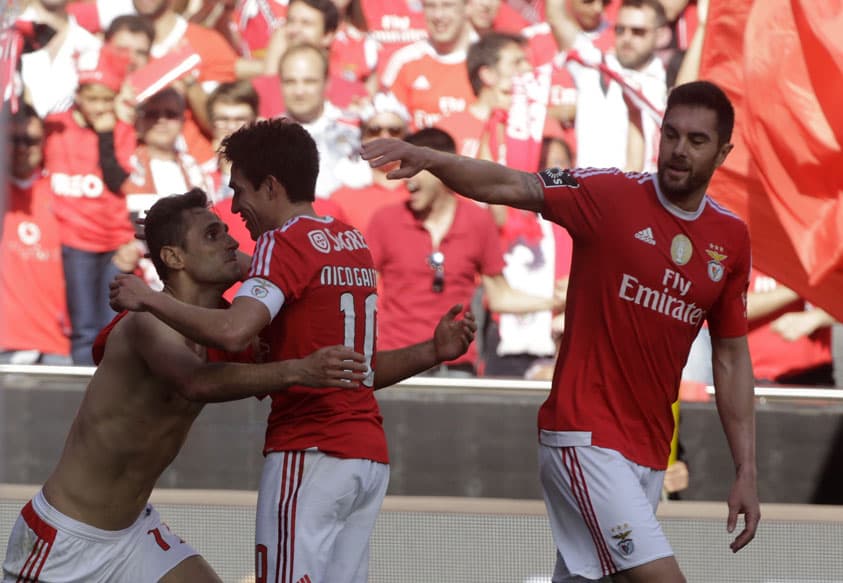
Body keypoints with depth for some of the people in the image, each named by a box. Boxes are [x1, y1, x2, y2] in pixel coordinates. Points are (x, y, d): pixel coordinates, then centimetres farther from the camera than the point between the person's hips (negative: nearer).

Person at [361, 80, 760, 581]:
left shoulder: (732, 238, 8)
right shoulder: (611, 196, -6)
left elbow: (732, 357, 13)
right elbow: (507, 186, -14)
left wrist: (747, 473, 10)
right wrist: (427, 158, -34)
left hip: (651, 450, 6)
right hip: (586, 438, -5)